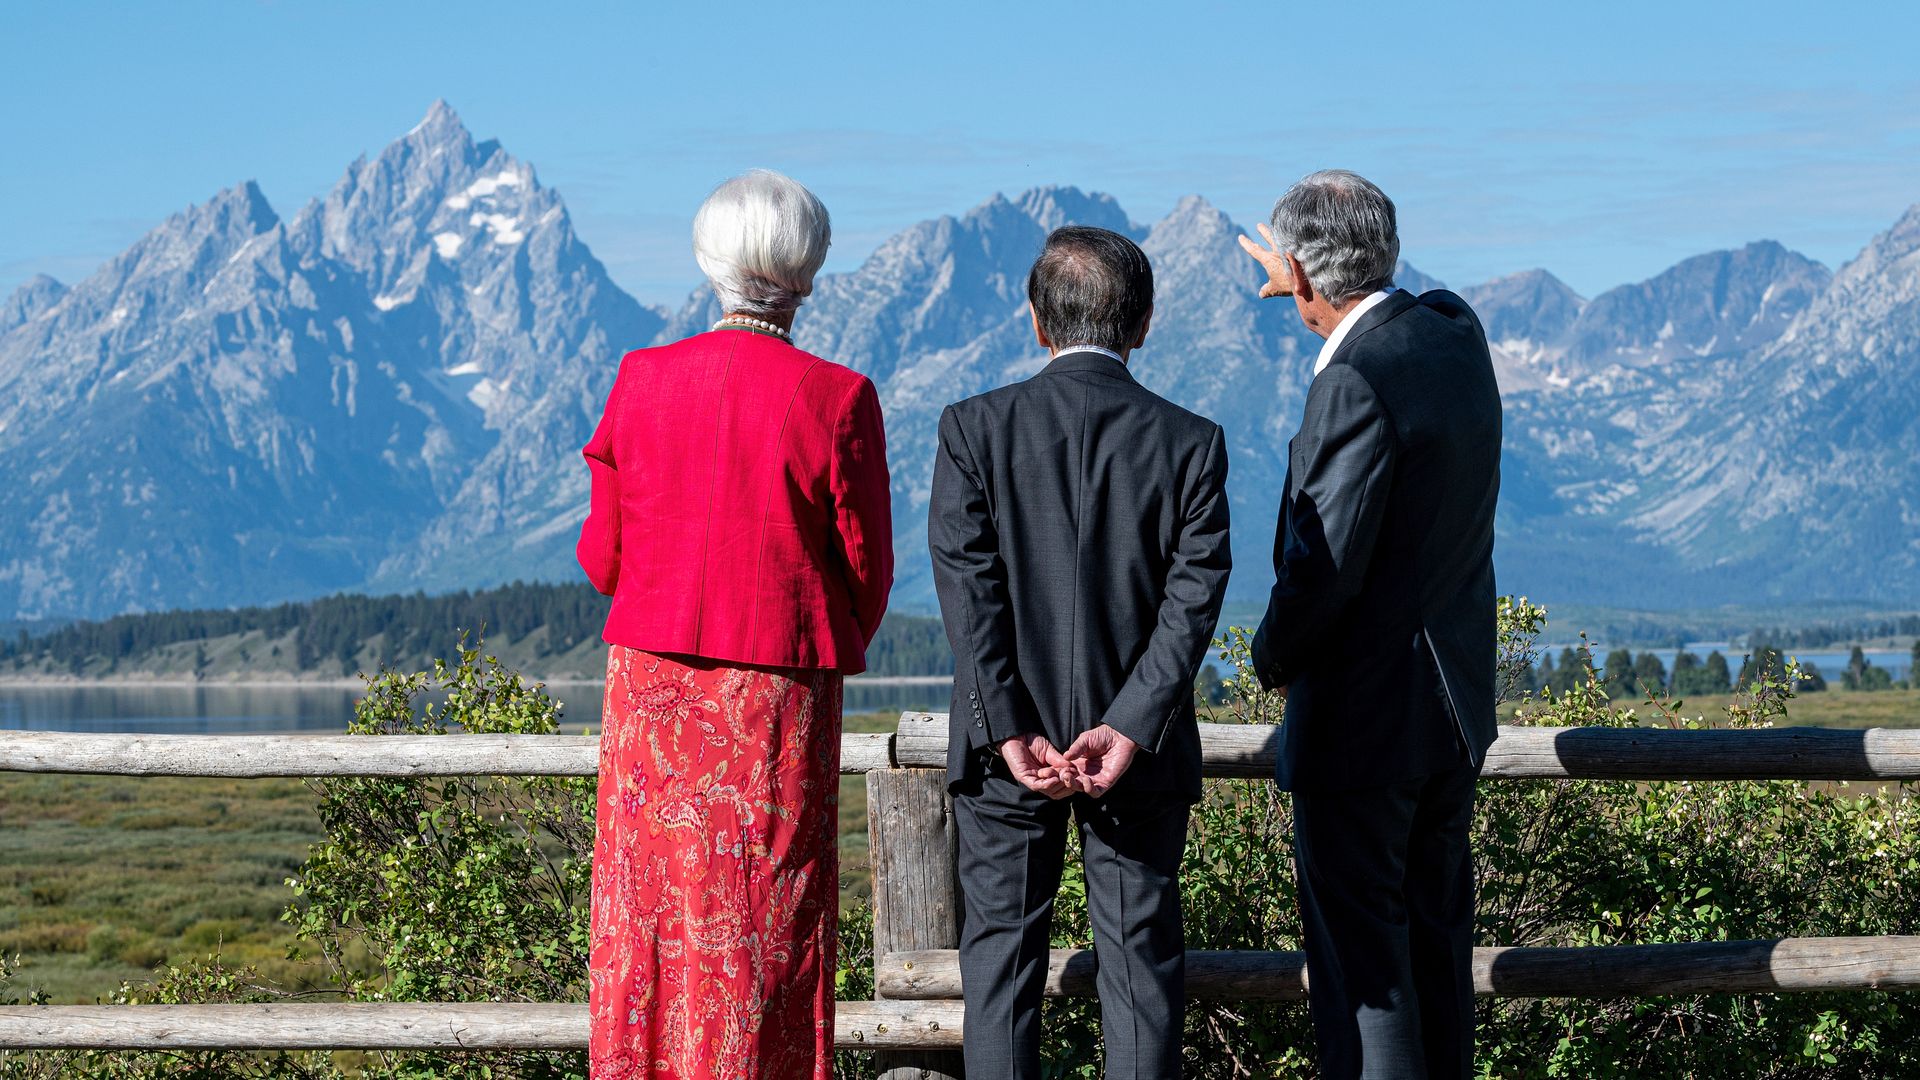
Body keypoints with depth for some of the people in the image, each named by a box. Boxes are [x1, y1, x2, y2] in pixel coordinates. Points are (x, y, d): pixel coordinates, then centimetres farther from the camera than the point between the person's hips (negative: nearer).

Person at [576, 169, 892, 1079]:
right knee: (763, 925, 5)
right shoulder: (834, 398, -10)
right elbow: (867, 568, -2)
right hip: (779, 696, -2)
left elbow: (602, 557, 3)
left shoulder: (642, 381, -3)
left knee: (647, 908, 10)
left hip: (651, 687, 3)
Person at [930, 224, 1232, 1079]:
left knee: (1001, 958, 10)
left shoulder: (973, 429, -7)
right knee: (1141, 962, 9)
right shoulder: (1191, 442, -5)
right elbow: (1193, 597, -11)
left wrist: (1011, 733, -13)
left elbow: (969, 592, -12)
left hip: (1009, 747, 0)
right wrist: (1128, 731, -14)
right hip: (1141, 753, 0)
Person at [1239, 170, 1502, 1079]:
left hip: (1363, 712, -9)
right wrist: (1313, 293, 35)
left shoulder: (1355, 384, -23)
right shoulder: (1455, 331, 2)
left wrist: (1273, 657, -6)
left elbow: (1324, 567, -23)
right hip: (1458, 700, 9)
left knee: (1358, 944, 0)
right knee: (1436, 927, 18)